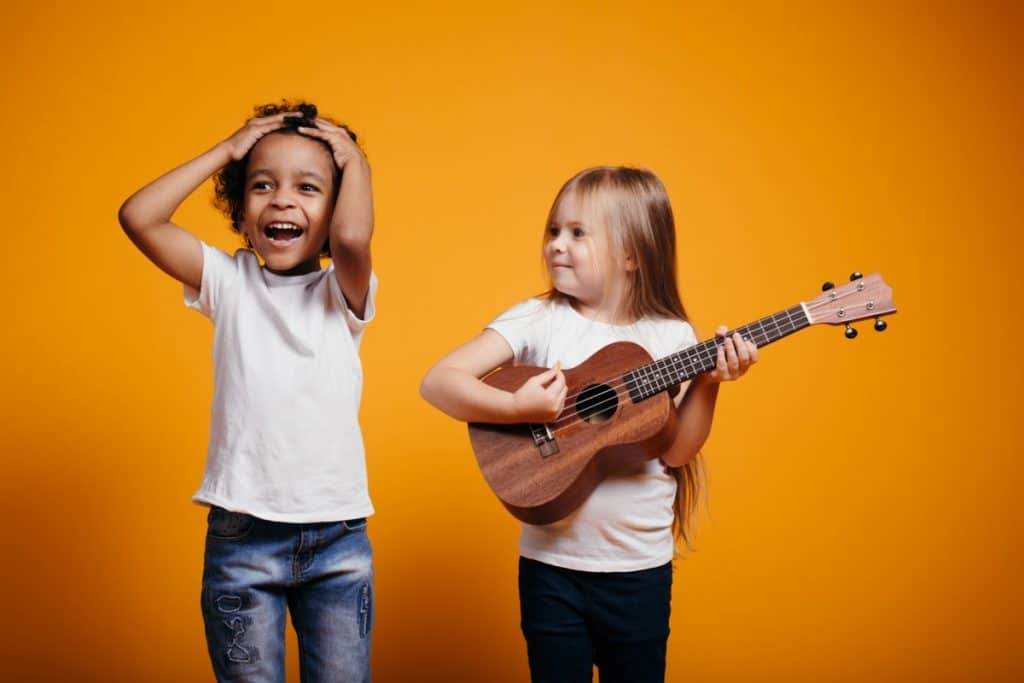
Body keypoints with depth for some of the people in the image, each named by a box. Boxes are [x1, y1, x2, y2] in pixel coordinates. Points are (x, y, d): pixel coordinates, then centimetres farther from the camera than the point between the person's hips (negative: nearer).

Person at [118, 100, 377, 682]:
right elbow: (138, 217, -10)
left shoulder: (342, 292, -1)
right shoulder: (229, 281, 2)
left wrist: (353, 158, -8)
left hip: (338, 537, 0)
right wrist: (227, 151, -4)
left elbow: (352, 237, -25)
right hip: (241, 535, 0)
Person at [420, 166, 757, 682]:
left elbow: (675, 452, -4)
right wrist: (516, 407, -29)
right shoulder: (538, 320, -6)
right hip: (553, 563, 0)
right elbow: (438, 381, -14)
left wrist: (709, 382, -17)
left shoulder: (671, 338, -3)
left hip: (641, 566, 1)